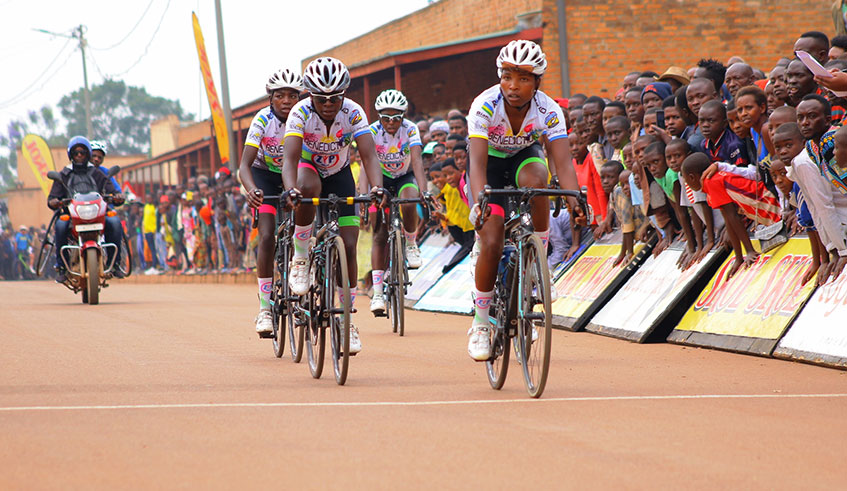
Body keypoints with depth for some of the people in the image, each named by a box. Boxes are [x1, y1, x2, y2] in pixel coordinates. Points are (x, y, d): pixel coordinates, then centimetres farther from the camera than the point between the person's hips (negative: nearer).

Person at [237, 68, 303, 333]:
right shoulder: (263, 121, -25)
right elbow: (244, 164, -31)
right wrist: (252, 191, -51)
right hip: (265, 175, -2)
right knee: (267, 235, -18)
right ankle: (265, 308, -16)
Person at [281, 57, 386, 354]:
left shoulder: (354, 114, -25)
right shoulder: (301, 113, -29)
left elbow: (368, 154, -35)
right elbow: (290, 157, -39)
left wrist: (377, 187, -54)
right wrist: (290, 190, -59)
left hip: (339, 175, 2)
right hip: (308, 166, -2)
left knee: (348, 246, -8)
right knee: (307, 188, -40)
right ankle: (301, 258, -21)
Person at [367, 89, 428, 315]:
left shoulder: (410, 129, -22)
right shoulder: (373, 131, -22)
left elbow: (416, 160, -34)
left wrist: (422, 189, -50)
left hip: (406, 176, 0)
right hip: (382, 179, 0)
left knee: (408, 204, -35)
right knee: (380, 235, -10)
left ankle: (411, 245, -6)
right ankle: (377, 292, -10)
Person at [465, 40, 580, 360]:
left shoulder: (548, 111, -27)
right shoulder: (485, 106, -32)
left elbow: (563, 162, -36)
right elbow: (477, 162, -41)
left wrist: (575, 201, -54)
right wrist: (479, 201, -59)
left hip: (524, 155, 1)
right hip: (490, 159, -1)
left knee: (536, 179, -37)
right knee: (491, 244, -16)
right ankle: (480, 324, 3)